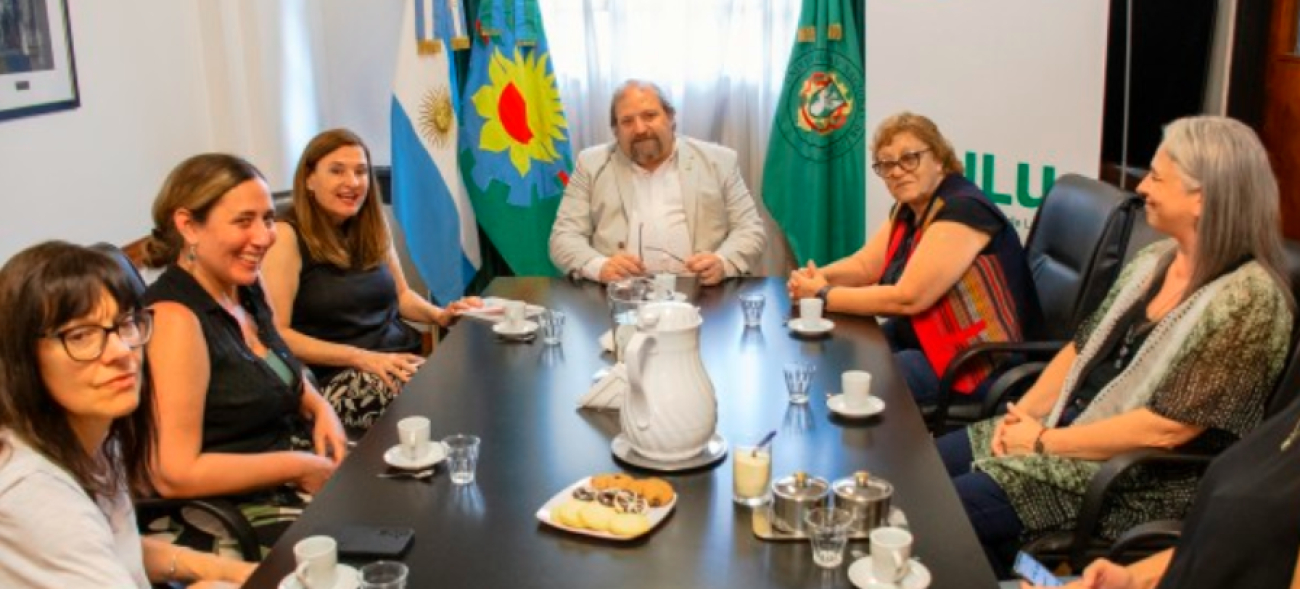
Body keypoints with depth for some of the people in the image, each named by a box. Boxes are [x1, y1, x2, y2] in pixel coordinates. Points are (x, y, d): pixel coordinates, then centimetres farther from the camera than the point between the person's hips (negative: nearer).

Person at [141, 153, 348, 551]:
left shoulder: (246, 288, 5)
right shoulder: (175, 318, -20)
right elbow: (174, 474, -24)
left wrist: (320, 408, 2)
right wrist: (299, 468, -18)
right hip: (242, 511, -8)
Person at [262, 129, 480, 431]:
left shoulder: (372, 226, 13)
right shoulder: (286, 236, -8)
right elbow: (275, 334, -14)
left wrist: (439, 315, 3)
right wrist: (361, 358, -20)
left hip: (403, 359, 7)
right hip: (336, 378, -7)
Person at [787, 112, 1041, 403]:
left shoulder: (963, 209, -22)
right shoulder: (909, 207, 7)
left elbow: (907, 298, -26)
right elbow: (864, 265, 12)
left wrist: (825, 296, -19)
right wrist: (818, 278, -9)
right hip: (918, 339, 9)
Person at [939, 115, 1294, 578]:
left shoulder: (1247, 300, -21)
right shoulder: (1153, 260, 5)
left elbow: (1166, 428, -23)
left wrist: (1046, 442, -18)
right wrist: (1023, 412, -5)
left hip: (1141, 478, -8)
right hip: (1067, 425, 8)